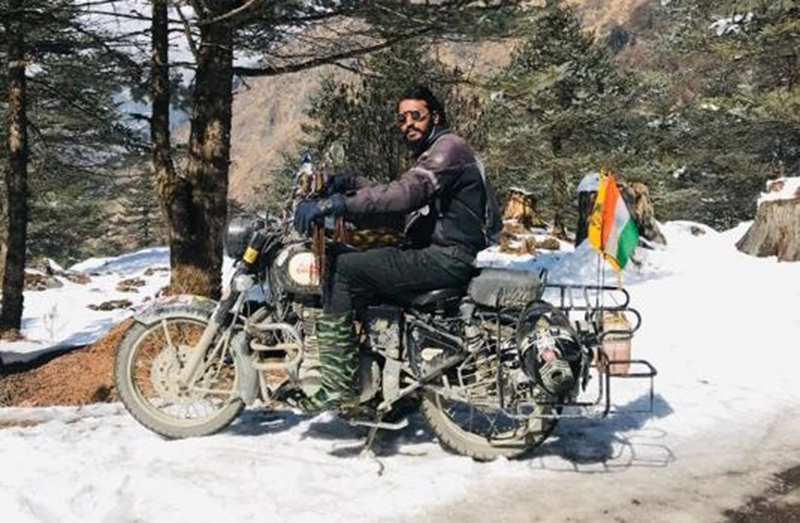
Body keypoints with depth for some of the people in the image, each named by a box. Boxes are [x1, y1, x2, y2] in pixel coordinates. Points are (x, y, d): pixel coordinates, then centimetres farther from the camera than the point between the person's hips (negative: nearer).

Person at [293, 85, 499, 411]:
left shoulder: (449, 146, -9)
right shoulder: (429, 154, 24)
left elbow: (405, 194, -26)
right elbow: (399, 194, 22)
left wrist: (335, 204, -30)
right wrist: (352, 183, 5)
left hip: (447, 258, -11)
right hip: (436, 253, 11)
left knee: (342, 270, -15)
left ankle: (339, 387, -17)